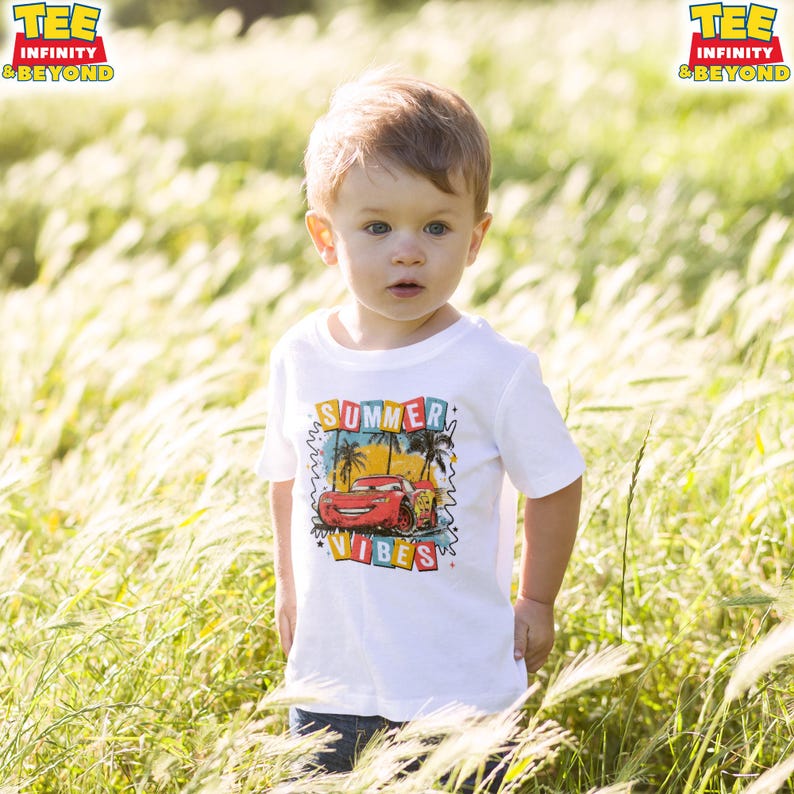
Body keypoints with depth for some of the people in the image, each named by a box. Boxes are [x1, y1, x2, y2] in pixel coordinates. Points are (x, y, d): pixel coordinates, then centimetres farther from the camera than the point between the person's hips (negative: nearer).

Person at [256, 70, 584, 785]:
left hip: (462, 680, -3)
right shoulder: (300, 356, -3)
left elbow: (554, 484, -4)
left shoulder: (494, 368, -15)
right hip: (330, 668, 4)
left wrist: (536, 603, 2)